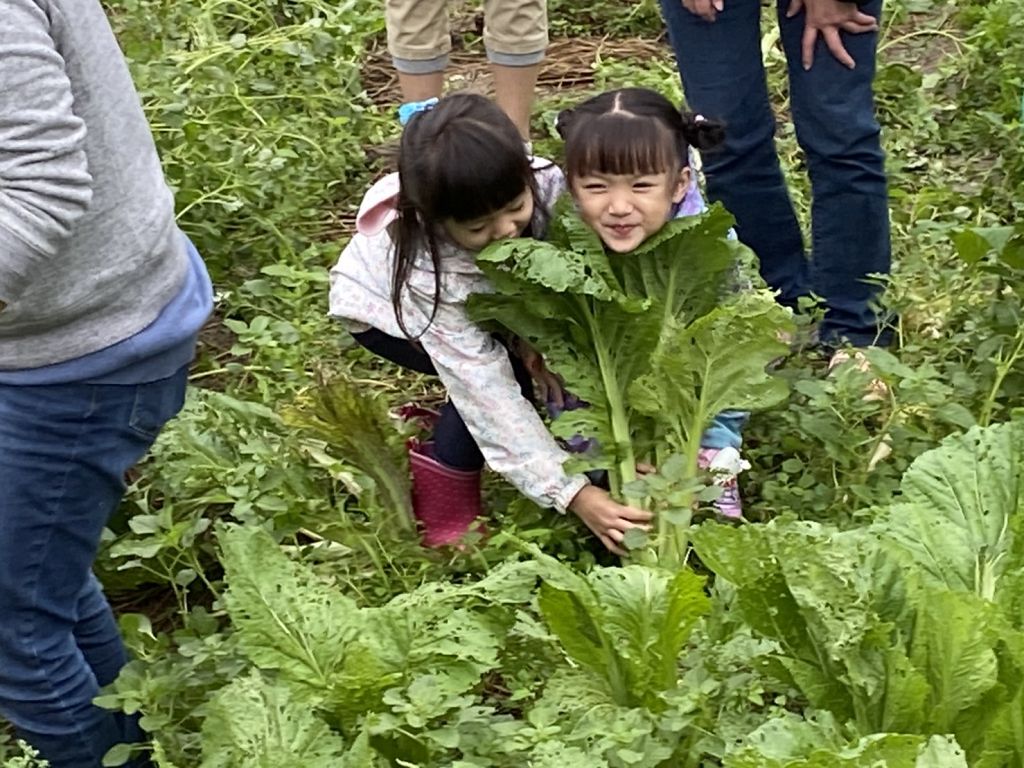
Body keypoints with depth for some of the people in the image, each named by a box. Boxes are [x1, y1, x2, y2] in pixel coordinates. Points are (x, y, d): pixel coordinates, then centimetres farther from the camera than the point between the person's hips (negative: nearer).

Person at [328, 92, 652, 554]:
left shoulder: (544, 186, -36)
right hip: (381, 309, -5)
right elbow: (491, 394, -42)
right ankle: (444, 504, -7)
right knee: (489, 374, -28)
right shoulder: (428, 272, -43)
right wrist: (571, 494, -46)